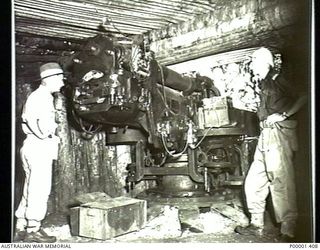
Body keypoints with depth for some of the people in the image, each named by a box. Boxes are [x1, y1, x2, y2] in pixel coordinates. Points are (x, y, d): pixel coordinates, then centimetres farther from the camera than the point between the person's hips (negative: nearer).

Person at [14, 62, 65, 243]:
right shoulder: (41, 96, -10)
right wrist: (44, 136, -16)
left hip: (41, 148, 10)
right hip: (39, 147, -10)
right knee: (40, 189, -7)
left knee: (32, 189, 12)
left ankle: (21, 229, 18)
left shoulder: (45, 97, 21)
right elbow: (30, 118, -25)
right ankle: (33, 230, -3)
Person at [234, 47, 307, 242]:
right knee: (254, 182, 10)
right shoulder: (264, 83, 20)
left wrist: (283, 115, -17)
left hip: (279, 135, -9)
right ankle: (257, 225, 20)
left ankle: (288, 233, -2)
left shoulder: (277, 81, -7)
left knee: (281, 183, -9)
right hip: (266, 136, 10)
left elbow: (304, 98, -18)